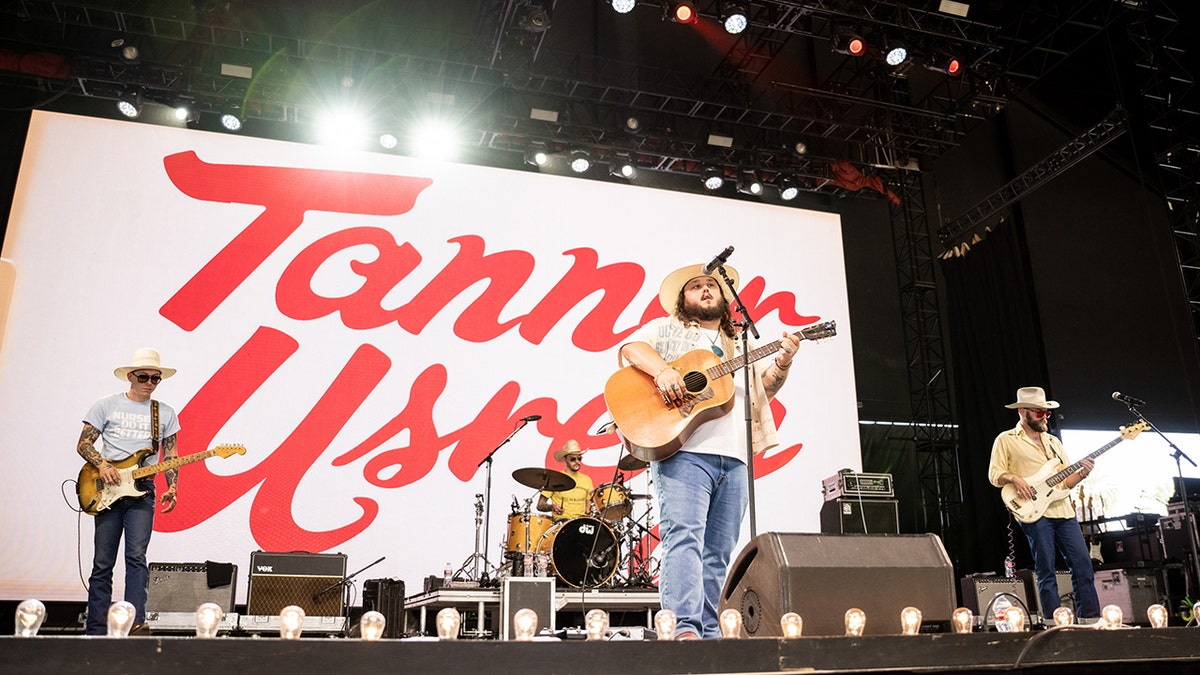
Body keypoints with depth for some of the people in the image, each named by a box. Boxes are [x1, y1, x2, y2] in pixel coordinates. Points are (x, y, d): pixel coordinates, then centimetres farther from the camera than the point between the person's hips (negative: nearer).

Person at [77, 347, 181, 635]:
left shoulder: (165, 413, 11)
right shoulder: (106, 405, 6)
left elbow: (170, 456, 11)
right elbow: (83, 443, 4)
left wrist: (172, 488, -3)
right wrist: (101, 464, -15)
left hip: (141, 491, 1)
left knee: (137, 557, -11)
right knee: (103, 563, 3)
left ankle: (135, 623, -15)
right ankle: (96, 631, 10)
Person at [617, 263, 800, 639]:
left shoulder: (742, 345, 28)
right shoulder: (666, 330, 15)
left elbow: (766, 386, 20)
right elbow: (630, 349, -2)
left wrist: (782, 363, -1)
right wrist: (662, 370, -21)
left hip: (734, 457, 5)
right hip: (684, 450, -5)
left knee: (718, 552, 4)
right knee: (684, 537, -17)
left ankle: (710, 633, 8)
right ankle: (685, 629, -21)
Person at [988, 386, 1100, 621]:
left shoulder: (1053, 441, 22)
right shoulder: (1006, 440, 5)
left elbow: (1066, 480, 20)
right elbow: (994, 474, 0)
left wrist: (1081, 473, 0)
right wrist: (1014, 478, -19)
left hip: (1063, 511, 6)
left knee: (1083, 565, 1)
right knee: (1046, 571, -4)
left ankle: (1091, 621, 8)